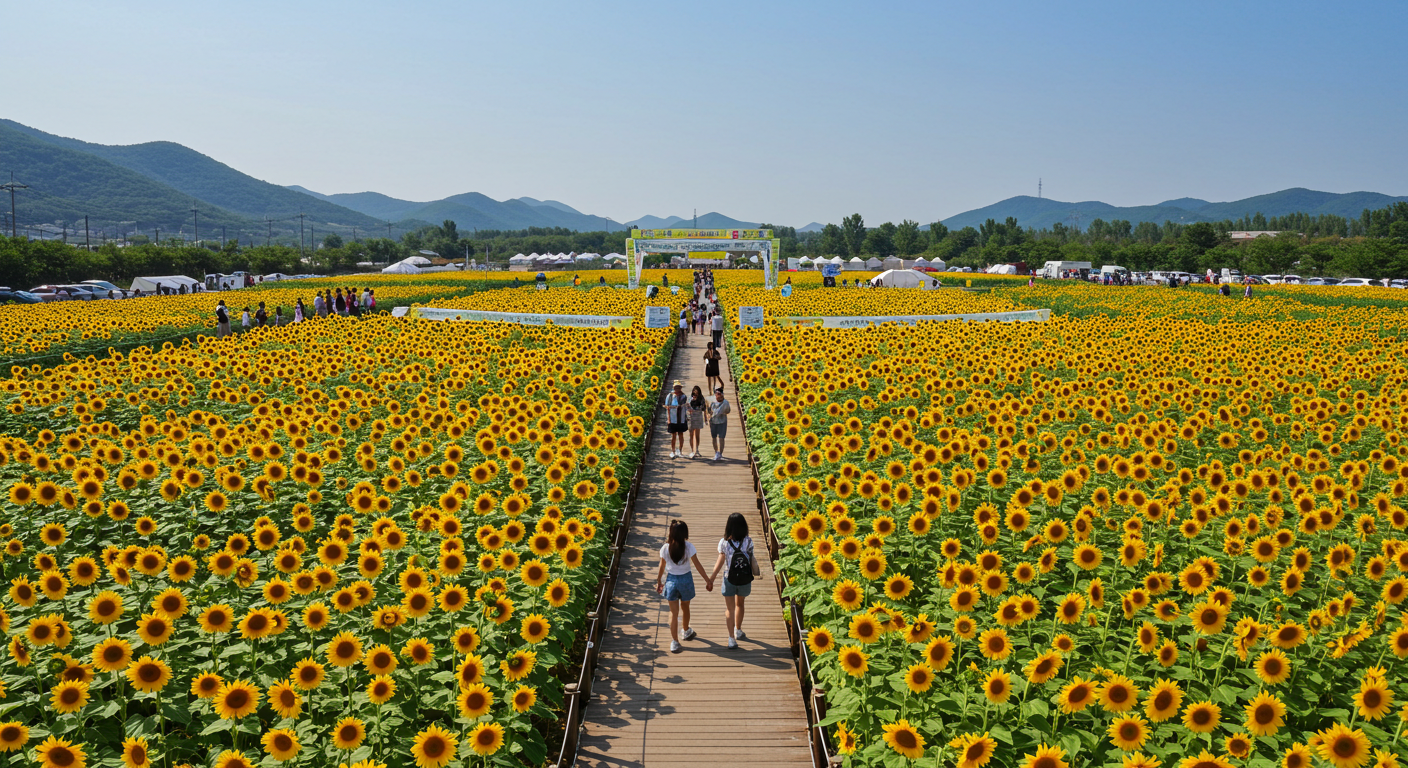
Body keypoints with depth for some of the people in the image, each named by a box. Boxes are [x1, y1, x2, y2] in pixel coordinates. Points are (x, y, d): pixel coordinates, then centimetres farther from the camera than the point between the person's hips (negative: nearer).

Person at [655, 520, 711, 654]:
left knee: (674, 613, 5)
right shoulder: (688, 547, -15)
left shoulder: (665, 548, -12)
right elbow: (698, 565, -9)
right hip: (686, 579, 0)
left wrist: (659, 581, 14)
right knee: (685, 607, 24)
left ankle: (674, 642, 3)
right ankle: (686, 631, 45)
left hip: (671, 580, 0)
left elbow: (662, 567, -2)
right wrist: (708, 580, -1)